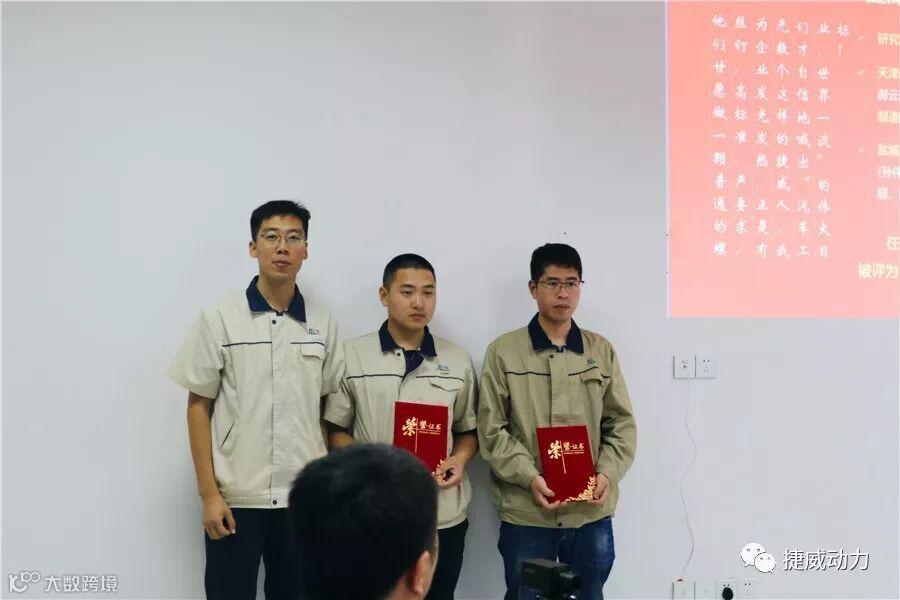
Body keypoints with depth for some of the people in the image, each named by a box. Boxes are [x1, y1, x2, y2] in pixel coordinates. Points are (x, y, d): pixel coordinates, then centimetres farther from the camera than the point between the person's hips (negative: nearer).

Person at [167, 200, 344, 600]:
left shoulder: (323, 325, 4)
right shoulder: (219, 319, -4)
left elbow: (331, 410, 9)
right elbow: (198, 406, -2)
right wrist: (208, 492, -7)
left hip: (304, 497, 3)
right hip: (236, 497, -2)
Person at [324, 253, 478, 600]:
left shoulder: (458, 361, 6)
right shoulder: (352, 357, -1)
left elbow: (468, 430, 13)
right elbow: (335, 430, 2)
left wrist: (459, 459, -7)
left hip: (443, 516, 2)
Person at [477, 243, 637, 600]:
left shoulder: (602, 350, 7)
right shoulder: (504, 351, -1)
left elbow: (621, 423, 8)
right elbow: (492, 430, -4)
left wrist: (608, 474, -8)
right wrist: (530, 478, -15)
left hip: (592, 511, 2)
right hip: (525, 511, -2)